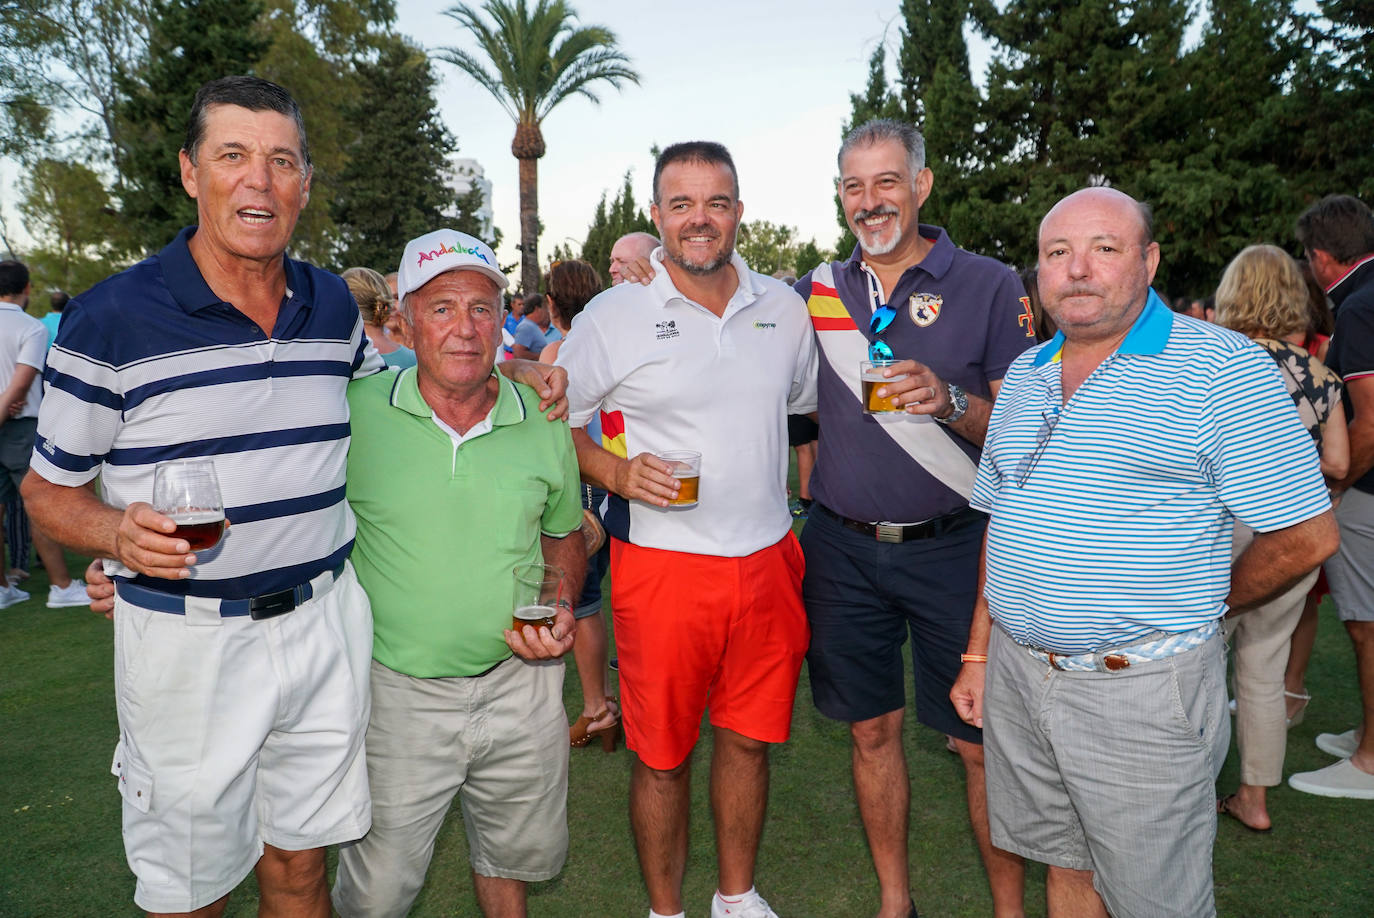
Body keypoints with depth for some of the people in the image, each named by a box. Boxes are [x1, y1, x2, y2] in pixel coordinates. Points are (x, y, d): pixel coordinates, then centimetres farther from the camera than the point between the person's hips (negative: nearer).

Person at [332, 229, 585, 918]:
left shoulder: (543, 422, -2)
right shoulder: (356, 411, -10)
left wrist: (560, 604, -5)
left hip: (521, 684, 3)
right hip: (397, 692, -2)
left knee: (520, 854, 22)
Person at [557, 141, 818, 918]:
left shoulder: (784, 308, 7)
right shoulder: (612, 316, -5)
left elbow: (807, 405, 20)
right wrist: (616, 472, -16)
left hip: (767, 559, 4)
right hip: (663, 564, -3)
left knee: (750, 737, 16)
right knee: (662, 755, 7)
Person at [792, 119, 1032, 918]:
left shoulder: (989, 286, -3)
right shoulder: (817, 291, 6)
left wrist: (950, 402, -24)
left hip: (950, 548, -3)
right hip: (844, 548, 3)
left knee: (981, 741, 4)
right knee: (873, 730, 13)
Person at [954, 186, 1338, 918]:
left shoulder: (1220, 368, -10)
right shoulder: (1024, 375, 10)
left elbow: (1307, 535, -10)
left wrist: (1198, 608, 2)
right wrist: (979, 653, 12)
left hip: (1142, 689, -5)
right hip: (1016, 672, 6)